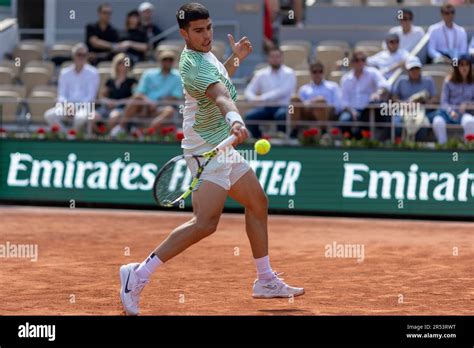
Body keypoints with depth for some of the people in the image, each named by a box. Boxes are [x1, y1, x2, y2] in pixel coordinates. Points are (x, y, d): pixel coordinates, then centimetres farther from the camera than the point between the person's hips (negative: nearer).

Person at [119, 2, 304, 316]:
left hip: (223, 147, 11)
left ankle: (266, 281, 30)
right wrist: (235, 119, -59)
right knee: (205, 223, -22)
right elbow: (219, 95, -43)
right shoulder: (194, 64, -23)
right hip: (207, 150, -11)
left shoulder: (204, 55, 9)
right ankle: (139, 275, -20)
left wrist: (235, 59, 20)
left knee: (258, 203, 19)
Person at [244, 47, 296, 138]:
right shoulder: (261, 74, 10)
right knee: (249, 116, -24)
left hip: (283, 107, -3)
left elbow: (283, 91, -14)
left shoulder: (289, 73, 0)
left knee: (281, 114, -37)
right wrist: (254, 98, -18)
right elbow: (249, 91, 7)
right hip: (266, 108, 3)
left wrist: (263, 97, -21)